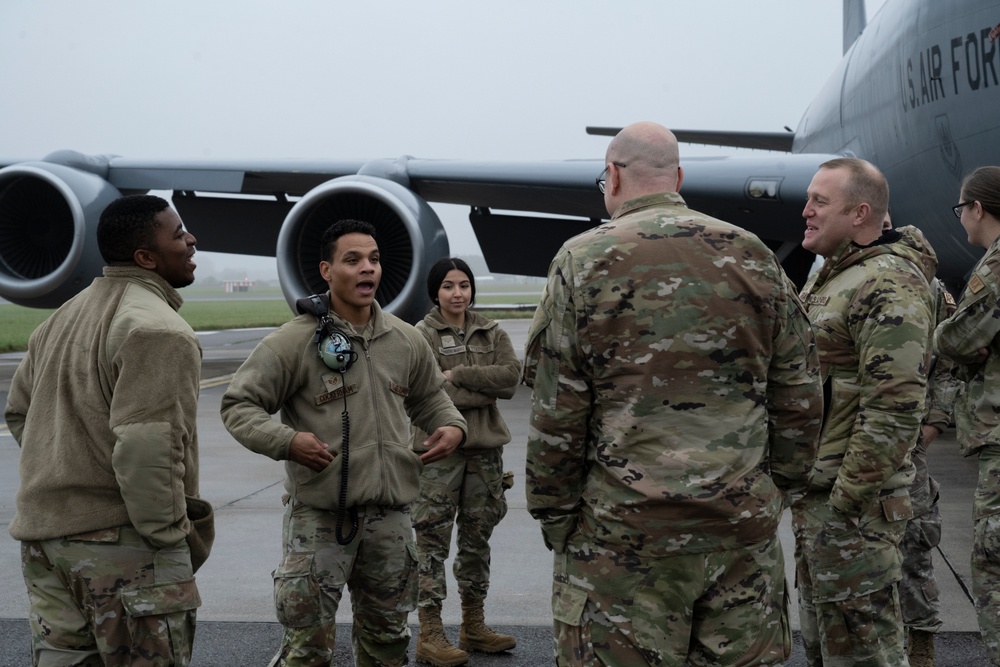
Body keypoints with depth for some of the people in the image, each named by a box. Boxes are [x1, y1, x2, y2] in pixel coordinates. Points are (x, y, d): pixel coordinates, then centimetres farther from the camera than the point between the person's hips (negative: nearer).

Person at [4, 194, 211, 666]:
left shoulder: (62, 318, 15)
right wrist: (171, 534, -15)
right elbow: (146, 446, -24)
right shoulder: (159, 330, -16)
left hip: (41, 536, 9)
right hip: (119, 540, -9)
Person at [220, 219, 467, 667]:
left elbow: (429, 396, 23)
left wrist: (452, 426, 2)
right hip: (320, 515, -5)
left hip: (390, 515, 5)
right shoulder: (293, 341, -9)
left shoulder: (406, 340, 7)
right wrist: (285, 440, -22)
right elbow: (238, 404, -6)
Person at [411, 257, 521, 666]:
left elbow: (511, 376, -7)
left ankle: (473, 626, 26)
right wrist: (485, 390, -15)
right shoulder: (421, 336, -4)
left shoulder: (491, 333, 9)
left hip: (485, 448, 5)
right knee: (433, 541, -2)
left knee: (478, 538, 14)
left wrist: (459, 375, -13)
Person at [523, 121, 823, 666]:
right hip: (746, 533, 4)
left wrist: (554, 519, 2)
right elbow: (800, 398, 7)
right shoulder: (753, 256, 6)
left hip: (622, 534, -3)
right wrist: (778, 493, 16)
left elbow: (556, 416, -8)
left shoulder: (584, 261, -4)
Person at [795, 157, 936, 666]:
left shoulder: (890, 286, -17)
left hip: (850, 500, -10)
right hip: (816, 492, 10)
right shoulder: (832, 276, 16)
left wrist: (847, 501, -22)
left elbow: (894, 410, -24)